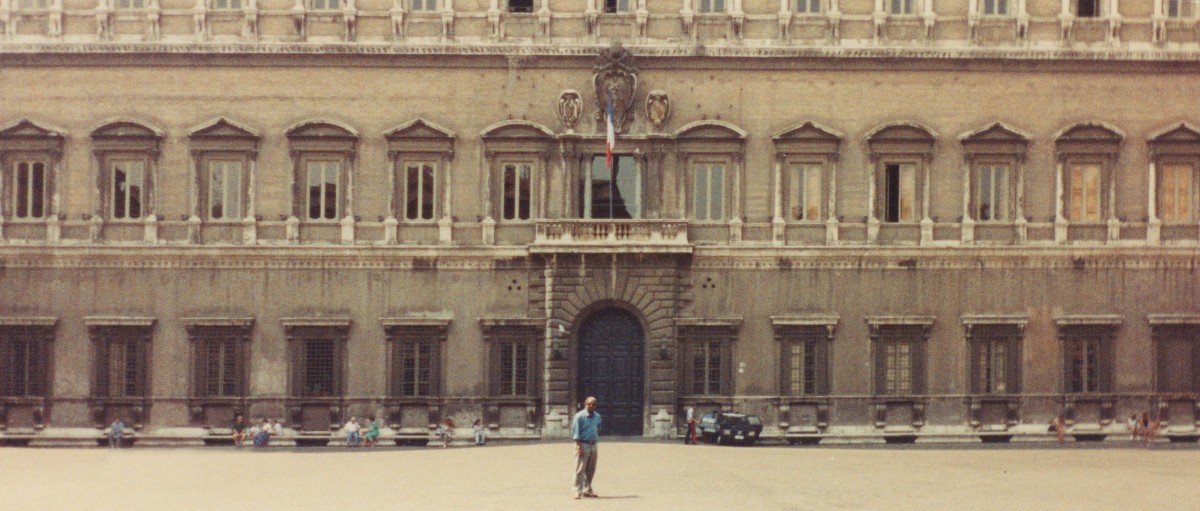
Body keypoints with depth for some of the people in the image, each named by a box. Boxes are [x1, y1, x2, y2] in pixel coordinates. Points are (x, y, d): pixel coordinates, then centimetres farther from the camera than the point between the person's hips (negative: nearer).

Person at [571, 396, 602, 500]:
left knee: (591, 470, 11)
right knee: (580, 469, -7)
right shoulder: (579, 416, -8)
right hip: (583, 444, -6)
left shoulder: (597, 416, 11)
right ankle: (578, 491, -5)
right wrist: (579, 446, -17)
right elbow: (576, 433, -10)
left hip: (593, 445, 6)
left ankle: (587, 490, 21)